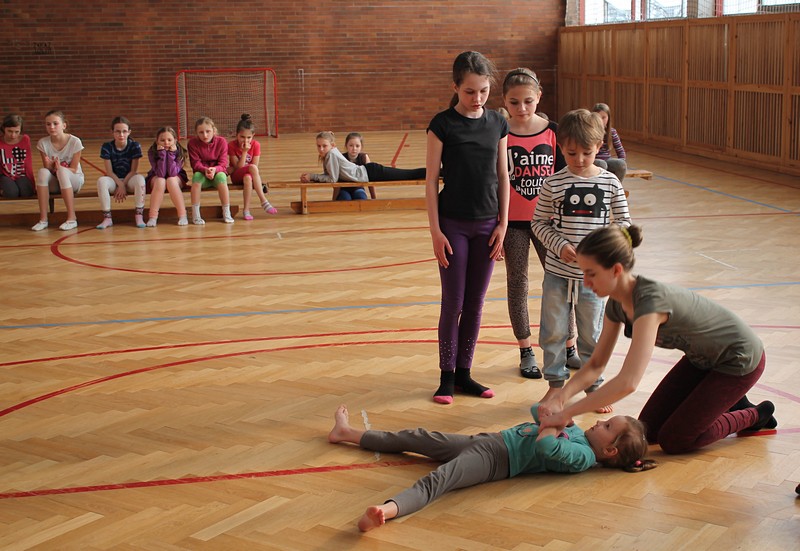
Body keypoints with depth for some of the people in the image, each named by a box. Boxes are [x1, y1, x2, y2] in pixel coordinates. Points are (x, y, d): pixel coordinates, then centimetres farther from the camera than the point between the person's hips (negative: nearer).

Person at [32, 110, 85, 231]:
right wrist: (51, 166, -32)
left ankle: (72, 218, -33)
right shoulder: (43, 143, -8)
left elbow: (73, 169, -12)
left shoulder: (75, 142, -14)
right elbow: (47, 168, -7)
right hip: (54, 183, 2)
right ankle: (43, 219, -28)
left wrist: (59, 167, -33)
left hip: (74, 180, -2)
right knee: (42, 172, -31)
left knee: (62, 171, -35)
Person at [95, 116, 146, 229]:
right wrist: (120, 185, -21)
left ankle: (139, 216, -27)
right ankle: (107, 217, -25)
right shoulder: (106, 147, -6)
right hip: (114, 180, 1)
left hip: (129, 179, -1)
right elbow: (109, 172, -8)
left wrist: (123, 186, -18)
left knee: (140, 178, -35)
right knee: (101, 180, -33)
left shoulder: (135, 146, -7)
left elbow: (133, 170, -8)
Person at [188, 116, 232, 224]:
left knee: (221, 175, -35)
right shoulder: (193, 143, -8)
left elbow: (223, 164, -12)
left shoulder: (221, 141, -8)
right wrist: (205, 170, -34)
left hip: (217, 172, 0)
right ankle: (195, 215, -33)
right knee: (197, 175, -34)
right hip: (202, 172, 0)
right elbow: (195, 163, -12)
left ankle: (226, 213, -30)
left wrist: (214, 169, -35)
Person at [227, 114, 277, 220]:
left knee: (248, 178, -38)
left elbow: (255, 167, -10)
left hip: (249, 175, 2)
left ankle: (246, 210, -35)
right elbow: (238, 167, -15)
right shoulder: (231, 145, -11)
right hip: (236, 176, -2)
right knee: (252, 168, -35)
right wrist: (244, 152, -24)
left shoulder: (255, 145, -6)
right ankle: (264, 202, -37)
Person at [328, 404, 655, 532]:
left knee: (438, 480, -36)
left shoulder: (582, 456, -13)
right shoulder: (577, 432, 15)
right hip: (490, 441, 10)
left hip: (497, 458, -10)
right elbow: (540, 412, 26)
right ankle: (348, 433, 30)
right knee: (419, 438, 16)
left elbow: (544, 446, -28)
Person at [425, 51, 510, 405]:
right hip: (453, 223, -3)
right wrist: (436, 231, -10)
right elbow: (431, 180, -6)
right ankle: (447, 375, 14)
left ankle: (464, 372, 21)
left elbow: (502, 176, 8)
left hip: (487, 223, 3)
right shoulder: (443, 124, -8)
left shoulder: (497, 123, 3)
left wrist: (502, 224, 3)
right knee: (453, 303, 1)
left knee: (475, 303, 9)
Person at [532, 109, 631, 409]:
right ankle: (555, 382, 26)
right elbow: (539, 222, 1)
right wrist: (560, 245, -15)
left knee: (591, 334, 11)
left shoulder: (610, 182, -2)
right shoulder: (553, 184, -5)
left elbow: (623, 221, 5)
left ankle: (593, 385, 28)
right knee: (553, 331, 8)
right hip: (557, 272, 0)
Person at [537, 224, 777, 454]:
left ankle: (756, 415, 14)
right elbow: (596, 363, -3)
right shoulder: (617, 303, -11)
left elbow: (627, 382, -45)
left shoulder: (650, 301, -38)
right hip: (702, 358, 8)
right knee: (648, 431, 5)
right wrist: (562, 396, -21)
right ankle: (729, 403, 22)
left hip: (739, 360, -8)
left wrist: (566, 414, -41)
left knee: (672, 440, -6)